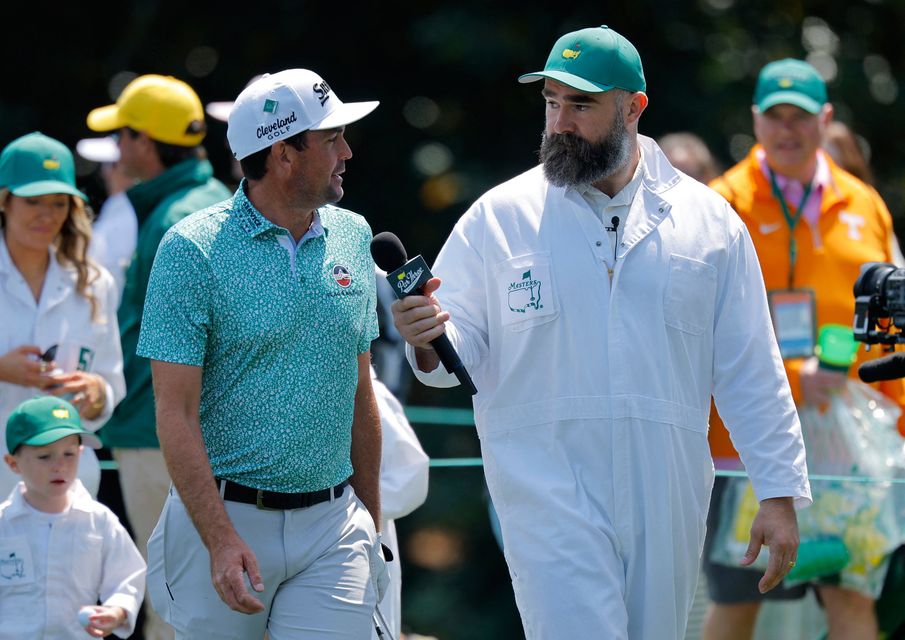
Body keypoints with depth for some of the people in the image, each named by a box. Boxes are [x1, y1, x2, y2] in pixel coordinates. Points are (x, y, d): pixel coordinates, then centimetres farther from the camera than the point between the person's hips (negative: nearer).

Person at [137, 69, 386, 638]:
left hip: (332, 527, 3)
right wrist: (222, 541, -19)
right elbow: (176, 414, -11)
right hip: (224, 520, -3)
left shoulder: (352, 237, 9)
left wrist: (371, 521, 17)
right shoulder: (194, 250, -7)